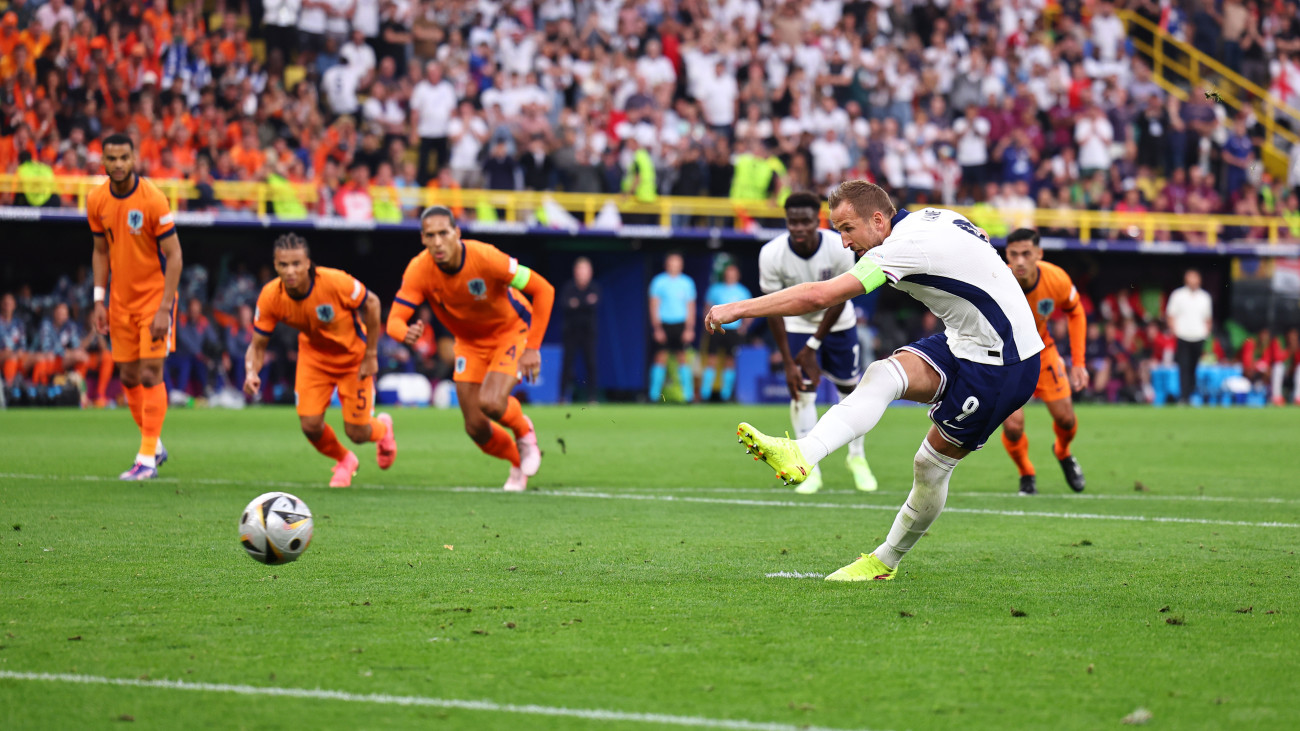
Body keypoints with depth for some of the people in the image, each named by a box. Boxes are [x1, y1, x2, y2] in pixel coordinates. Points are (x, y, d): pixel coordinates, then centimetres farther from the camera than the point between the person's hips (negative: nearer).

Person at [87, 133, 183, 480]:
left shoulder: (153, 200, -18)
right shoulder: (96, 200, -1)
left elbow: (173, 255, -15)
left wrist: (164, 308, -20)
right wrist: (99, 301, 4)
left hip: (154, 296, -5)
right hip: (121, 300, 5)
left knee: (150, 375, -11)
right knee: (129, 378, 8)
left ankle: (147, 459, -8)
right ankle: (155, 445, 25)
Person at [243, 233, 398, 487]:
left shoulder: (336, 282, -35)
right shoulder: (270, 297, -25)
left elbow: (371, 303, -16)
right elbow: (257, 345, -14)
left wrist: (371, 355, -13)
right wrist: (252, 373, -36)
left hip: (353, 356, -3)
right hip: (313, 356, 3)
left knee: (357, 433, -2)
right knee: (310, 425, -10)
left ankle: (382, 428, 40)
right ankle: (344, 461, 26)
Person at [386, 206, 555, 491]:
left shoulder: (485, 257, -32)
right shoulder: (419, 270, -23)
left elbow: (543, 290, -23)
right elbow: (394, 320, -26)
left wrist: (533, 348, -23)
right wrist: (406, 334, -52)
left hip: (512, 331, -4)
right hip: (469, 342, 4)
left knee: (490, 402, -27)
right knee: (476, 428, -1)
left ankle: (524, 432, 8)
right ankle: (518, 462, 31)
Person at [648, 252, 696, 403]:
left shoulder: (687, 282, 8)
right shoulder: (659, 281, 2)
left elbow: (690, 307, 10)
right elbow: (654, 306, 1)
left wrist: (689, 328, 2)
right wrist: (657, 328, -7)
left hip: (681, 325, 2)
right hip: (663, 324, -2)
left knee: (683, 359, -1)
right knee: (660, 359, -4)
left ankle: (688, 395, 2)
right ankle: (654, 395, 0)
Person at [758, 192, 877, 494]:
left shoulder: (840, 248, -28)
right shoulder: (771, 254, -27)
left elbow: (838, 301, -18)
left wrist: (813, 347, -19)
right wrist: (788, 363, -20)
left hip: (838, 324, 1)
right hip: (797, 324, -1)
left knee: (851, 388, 5)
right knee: (801, 390, -12)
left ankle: (857, 457, 27)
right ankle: (811, 470, -5)